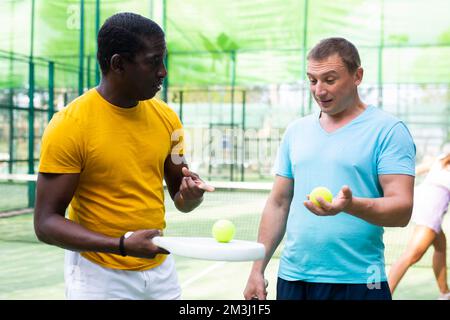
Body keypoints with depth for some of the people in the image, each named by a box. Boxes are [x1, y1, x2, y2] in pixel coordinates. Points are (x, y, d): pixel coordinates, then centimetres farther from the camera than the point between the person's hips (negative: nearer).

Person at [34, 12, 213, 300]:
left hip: (161, 270, 5)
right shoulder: (69, 125, -16)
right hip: (100, 276, -5)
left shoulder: (166, 117, 0)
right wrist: (122, 245, -27)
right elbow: (47, 223, -15)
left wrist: (192, 193, -14)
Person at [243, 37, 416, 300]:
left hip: (357, 282, -4)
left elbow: (402, 209, -13)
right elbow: (278, 204, 11)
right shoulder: (296, 130, 9)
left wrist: (351, 205, -31)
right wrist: (258, 270, 7)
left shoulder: (389, 130, -6)